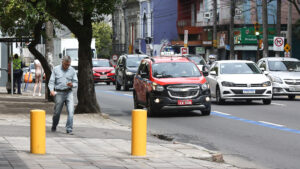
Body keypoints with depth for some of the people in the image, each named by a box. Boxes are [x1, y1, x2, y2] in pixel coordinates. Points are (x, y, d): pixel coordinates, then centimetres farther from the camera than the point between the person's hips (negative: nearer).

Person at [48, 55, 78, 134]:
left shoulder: (72, 70, 8)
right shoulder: (56, 69, 5)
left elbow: (76, 83, 9)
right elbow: (51, 81, 3)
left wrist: (72, 85, -14)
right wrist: (51, 90, -15)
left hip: (69, 93, 1)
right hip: (59, 93, -1)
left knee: (71, 111, -14)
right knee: (57, 112, 7)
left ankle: (69, 129, -10)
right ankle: (54, 127, 29)